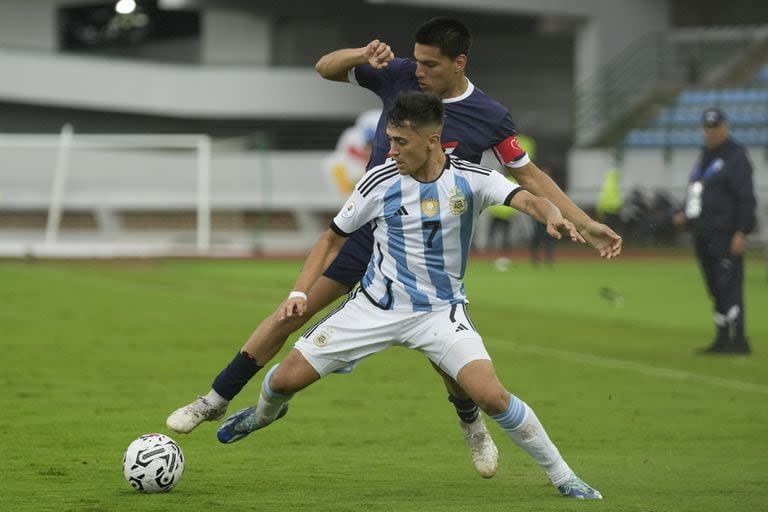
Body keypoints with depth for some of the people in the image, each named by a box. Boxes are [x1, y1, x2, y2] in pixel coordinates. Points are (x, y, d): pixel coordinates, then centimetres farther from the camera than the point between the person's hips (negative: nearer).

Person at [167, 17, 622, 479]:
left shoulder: (490, 119, -10)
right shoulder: (397, 76, -6)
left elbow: (529, 176, 0)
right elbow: (325, 68, 3)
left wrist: (587, 225, -5)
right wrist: (363, 56, -19)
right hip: (368, 228, 1)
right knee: (292, 314, -5)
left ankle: (472, 424, 27)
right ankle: (216, 400, 6)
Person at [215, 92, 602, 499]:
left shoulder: (471, 179, -12)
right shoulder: (380, 182, -8)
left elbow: (528, 200, -27)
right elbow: (333, 237, 4)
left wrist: (553, 217, -50)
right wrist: (299, 293, -5)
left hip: (440, 311, -2)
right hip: (376, 305, 2)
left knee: (491, 395, -23)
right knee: (287, 377, -2)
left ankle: (562, 476, -3)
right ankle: (265, 412, 37)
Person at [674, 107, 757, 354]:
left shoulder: (736, 157, -7)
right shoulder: (705, 157, 20)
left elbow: (746, 198, -13)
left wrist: (741, 232, -20)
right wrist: (686, 214, 11)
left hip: (725, 233, -9)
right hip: (703, 233, 9)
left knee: (729, 285, -13)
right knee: (715, 288, 11)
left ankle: (738, 339, -14)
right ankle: (722, 339, 16)